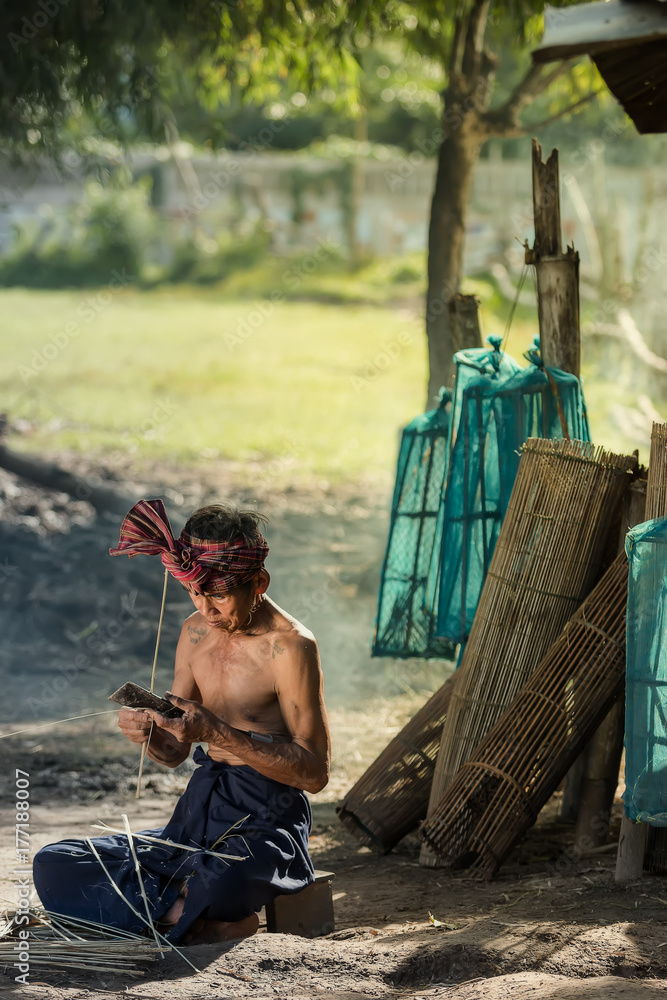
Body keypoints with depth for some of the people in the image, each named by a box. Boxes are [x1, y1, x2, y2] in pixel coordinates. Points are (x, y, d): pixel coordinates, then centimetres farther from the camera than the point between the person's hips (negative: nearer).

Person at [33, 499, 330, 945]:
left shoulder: (290, 646, -13)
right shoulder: (197, 631, 9)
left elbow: (316, 771, -15)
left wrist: (219, 732, -24)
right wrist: (147, 732, -11)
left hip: (267, 824, -7)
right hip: (199, 812, 7)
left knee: (217, 887, -43)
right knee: (53, 866, -8)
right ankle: (185, 911, -14)